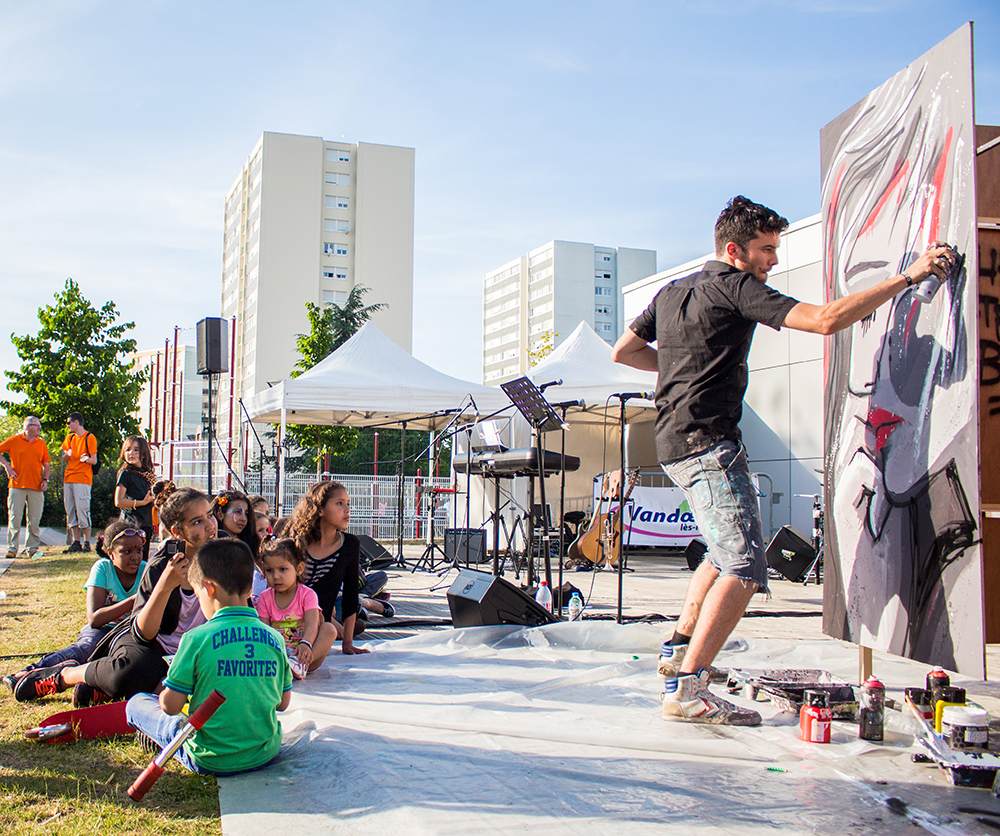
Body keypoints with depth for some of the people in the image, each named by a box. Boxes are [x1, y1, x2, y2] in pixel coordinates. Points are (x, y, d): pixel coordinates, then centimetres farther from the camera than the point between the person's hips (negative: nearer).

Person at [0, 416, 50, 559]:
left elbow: (46, 465, 16)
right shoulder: (14, 440, 4)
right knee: (14, 517, -2)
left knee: (34, 519, 0)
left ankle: (32, 548, 8)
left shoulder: (41, 444, 12)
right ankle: (12, 548, 4)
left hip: (36, 488, 2)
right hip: (17, 486, -2)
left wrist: (45, 480, 2)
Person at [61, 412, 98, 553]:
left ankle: (87, 543, -7)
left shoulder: (89, 437, -2)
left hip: (83, 479, -7)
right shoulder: (70, 438, 18)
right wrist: (67, 454, -2)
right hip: (68, 478, 7)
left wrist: (86, 459, -29)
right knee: (71, 512, 6)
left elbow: (94, 461, -6)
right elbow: (64, 461, 20)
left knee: (82, 510, -10)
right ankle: (76, 543, 10)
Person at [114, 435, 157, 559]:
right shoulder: (125, 473, -5)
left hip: (146, 524, 7)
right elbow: (118, 502, -12)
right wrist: (143, 502, -13)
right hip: (131, 524, -7)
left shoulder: (147, 474, 15)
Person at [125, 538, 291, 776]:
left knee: (137, 703, 13)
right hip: (266, 755, 4)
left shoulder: (197, 639, -16)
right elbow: (283, 703, 6)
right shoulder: (275, 638, -4)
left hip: (210, 761, -4)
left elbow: (171, 706, -10)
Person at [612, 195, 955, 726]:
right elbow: (825, 320, -18)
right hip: (708, 443, -10)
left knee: (725, 554, 25)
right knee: (743, 568, -14)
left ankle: (678, 651, 29)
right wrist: (908, 277, -15)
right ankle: (687, 689, -17)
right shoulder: (735, 287, -8)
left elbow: (623, 351, 25)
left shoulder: (671, 292, 18)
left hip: (673, 443, 10)